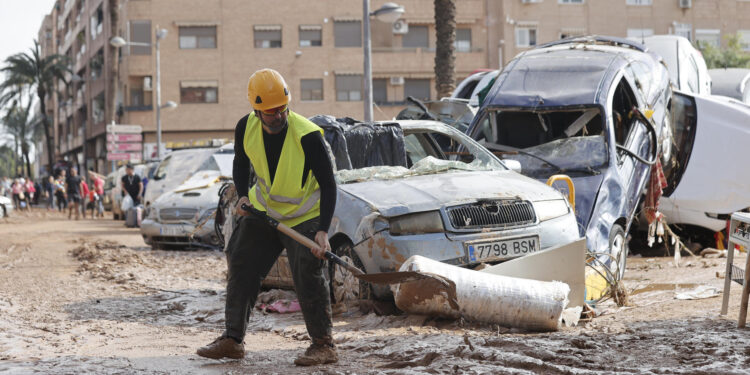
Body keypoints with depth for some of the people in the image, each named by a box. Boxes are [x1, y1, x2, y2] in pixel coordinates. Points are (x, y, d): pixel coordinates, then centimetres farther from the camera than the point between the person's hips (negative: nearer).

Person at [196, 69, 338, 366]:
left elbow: (328, 185, -25)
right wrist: (243, 196, -7)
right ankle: (232, 339, 18)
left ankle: (324, 345, -6)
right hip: (263, 210, 6)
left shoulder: (308, 136, -28)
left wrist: (323, 230, -35)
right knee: (241, 265, 7)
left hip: (304, 216, -6)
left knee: (308, 274, -16)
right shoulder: (246, 129, -13)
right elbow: (240, 163, 10)